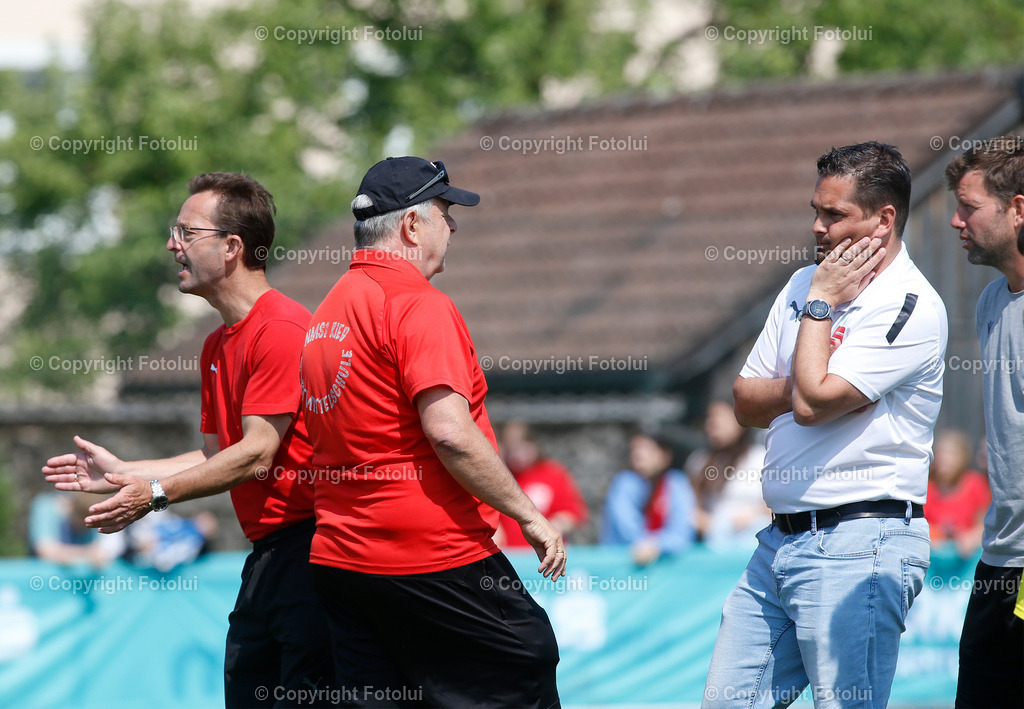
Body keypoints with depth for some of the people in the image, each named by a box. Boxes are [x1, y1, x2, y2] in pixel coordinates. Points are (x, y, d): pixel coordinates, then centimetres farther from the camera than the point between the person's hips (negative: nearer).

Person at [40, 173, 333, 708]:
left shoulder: (281, 330, -14)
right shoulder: (216, 347, 18)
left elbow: (255, 457, -18)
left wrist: (156, 493, -17)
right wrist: (123, 472, 16)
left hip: (305, 543, -10)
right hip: (265, 555, 10)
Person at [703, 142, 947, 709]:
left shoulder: (912, 308, -12)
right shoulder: (803, 285, 14)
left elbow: (812, 401, -19)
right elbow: (746, 403, 13)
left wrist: (821, 305, -7)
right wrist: (805, 386, -7)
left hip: (859, 547, -8)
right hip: (782, 538, 8)